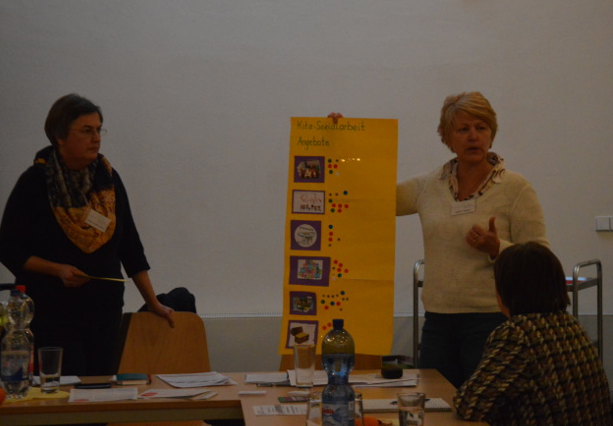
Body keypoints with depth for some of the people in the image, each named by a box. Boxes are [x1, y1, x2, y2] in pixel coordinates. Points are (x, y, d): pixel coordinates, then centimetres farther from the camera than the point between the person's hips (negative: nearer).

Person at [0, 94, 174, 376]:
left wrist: (153, 302, 8)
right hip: (52, 311, -4)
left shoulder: (107, 177, 4)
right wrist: (57, 270, -18)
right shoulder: (34, 183, -7)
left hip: (104, 309, 4)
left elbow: (130, 246, 9)